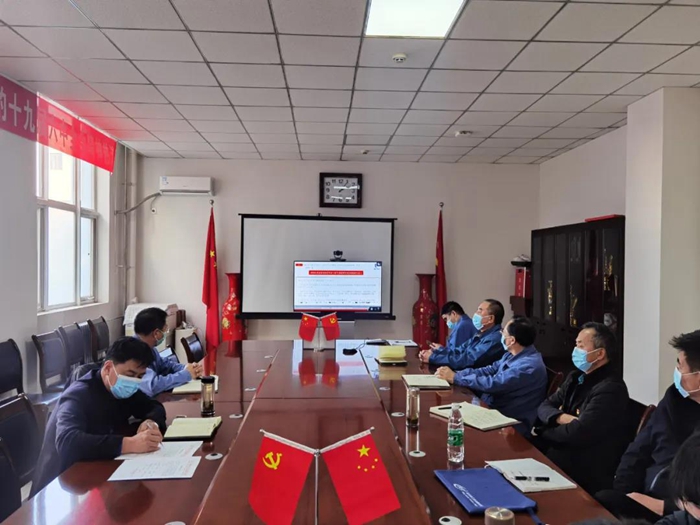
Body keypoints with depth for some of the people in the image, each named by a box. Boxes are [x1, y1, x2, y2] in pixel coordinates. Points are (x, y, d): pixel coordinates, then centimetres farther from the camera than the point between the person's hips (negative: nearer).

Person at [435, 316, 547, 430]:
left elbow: (492, 384, -26)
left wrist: (454, 378, -17)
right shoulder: (514, 354, 5)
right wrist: (456, 373, -6)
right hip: (495, 407, 8)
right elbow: (489, 371, 8)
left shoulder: (529, 366, -26)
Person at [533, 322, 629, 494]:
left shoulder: (610, 389, -20)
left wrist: (541, 432, -9)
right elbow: (544, 407, 9)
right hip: (562, 450, 8)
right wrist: (560, 417, -14)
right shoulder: (577, 377, 11)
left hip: (587, 469, -8)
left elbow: (577, 434, -26)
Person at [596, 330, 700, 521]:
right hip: (642, 496, 6)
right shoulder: (675, 398, 8)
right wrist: (621, 494, 0)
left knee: (599, 507, -23)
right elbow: (637, 452, 11)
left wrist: (662, 507, -17)